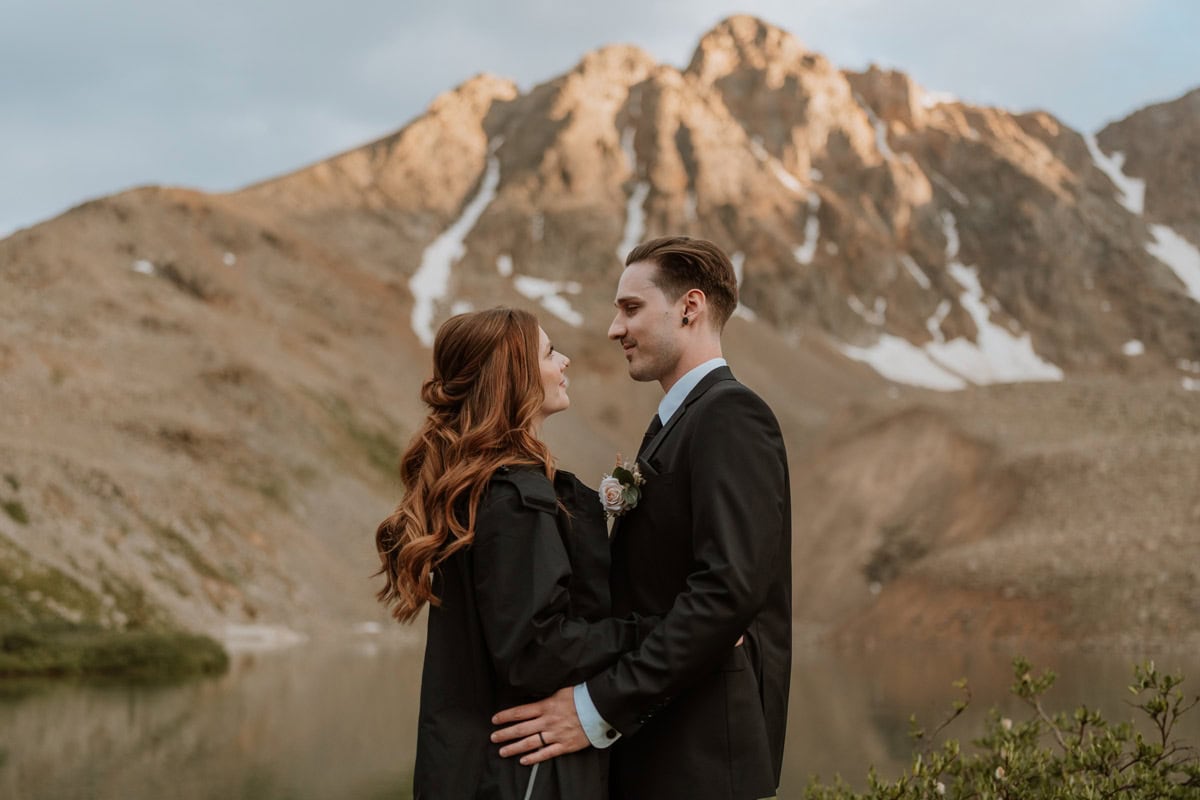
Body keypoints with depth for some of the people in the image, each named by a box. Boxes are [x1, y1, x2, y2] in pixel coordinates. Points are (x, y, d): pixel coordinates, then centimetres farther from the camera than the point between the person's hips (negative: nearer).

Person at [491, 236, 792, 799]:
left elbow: (730, 586, -23)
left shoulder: (730, 416, -12)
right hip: (650, 745, 9)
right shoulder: (679, 421, 18)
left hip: (699, 753, -9)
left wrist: (600, 708, -23)